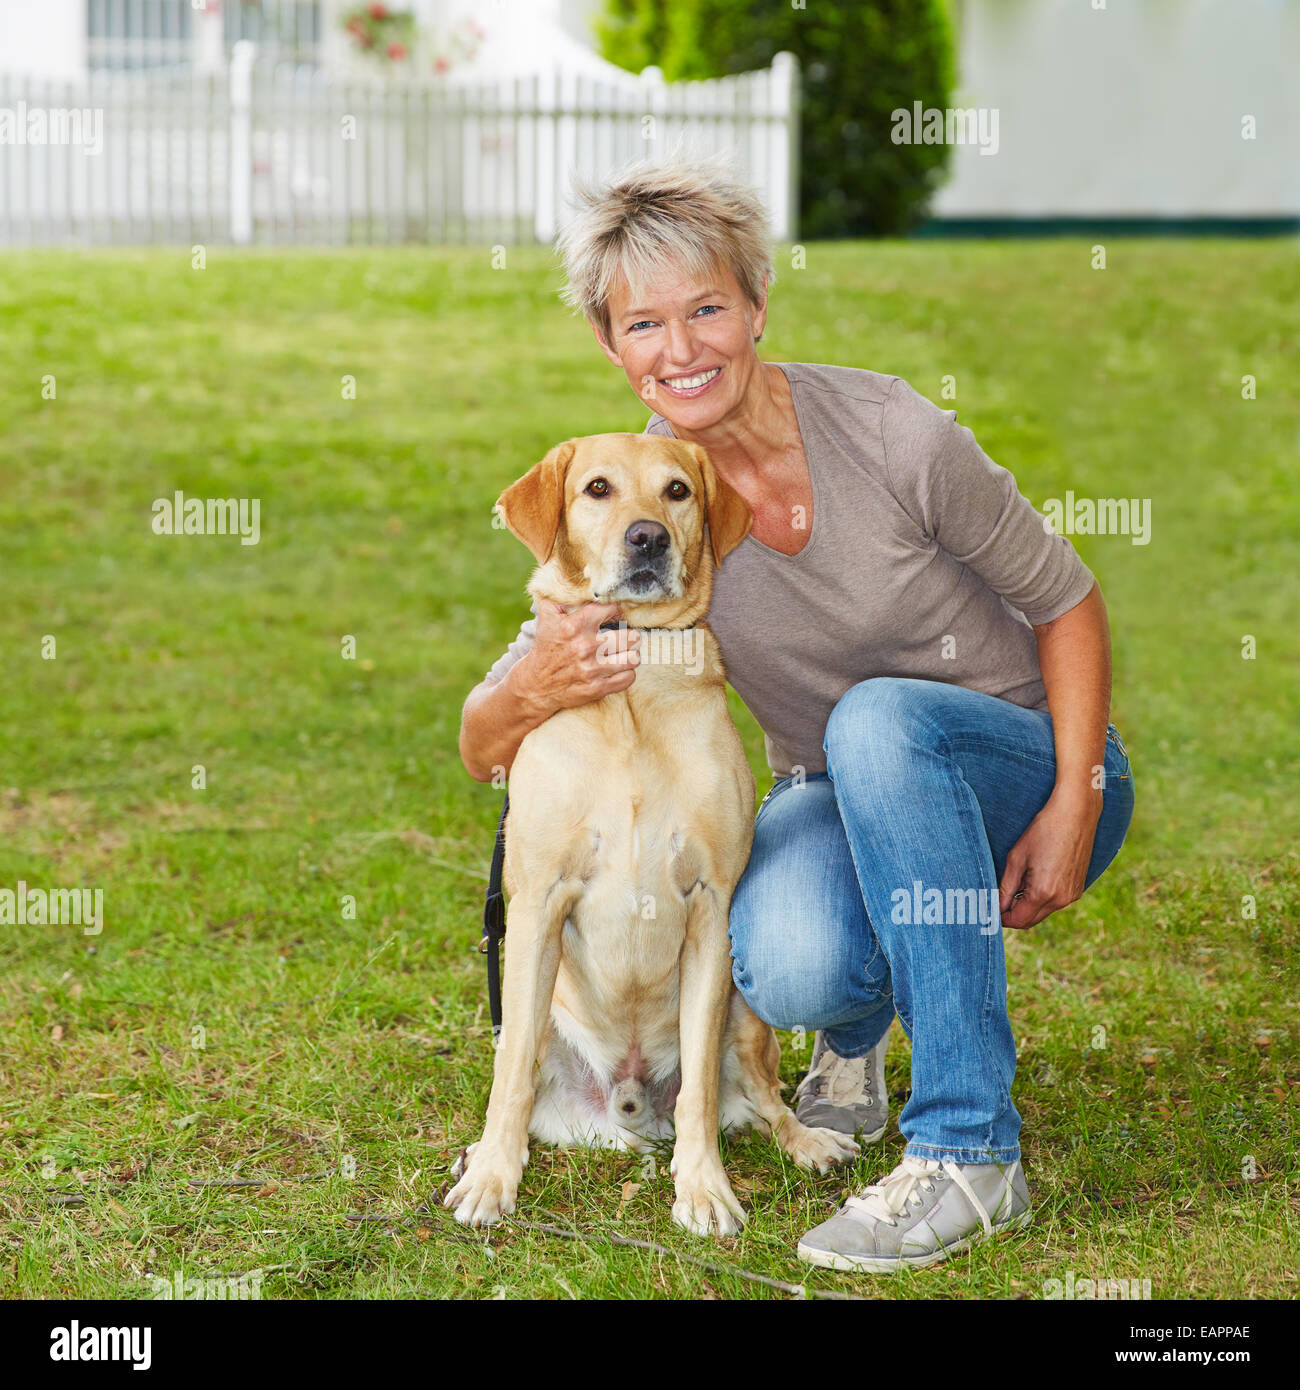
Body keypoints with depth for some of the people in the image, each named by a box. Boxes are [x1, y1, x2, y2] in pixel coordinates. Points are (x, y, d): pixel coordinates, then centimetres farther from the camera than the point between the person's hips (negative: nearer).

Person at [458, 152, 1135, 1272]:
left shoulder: (894, 436, -20)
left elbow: (1065, 602, -6)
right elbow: (485, 750, -9)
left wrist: (1075, 805, -17)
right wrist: (529, 695, -33)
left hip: (1022, 775, -1)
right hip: (840, 802, 2)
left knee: (877, 719, -37)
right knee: (790, 968, -34)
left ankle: (969, 1153, -32)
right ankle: (854, 1036, 8)